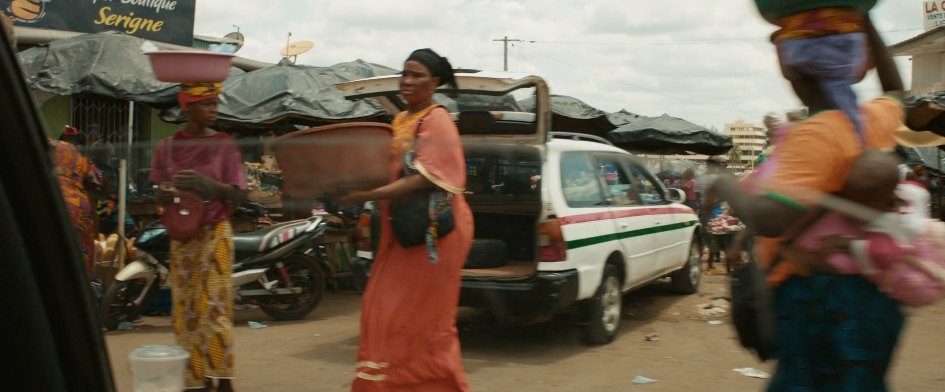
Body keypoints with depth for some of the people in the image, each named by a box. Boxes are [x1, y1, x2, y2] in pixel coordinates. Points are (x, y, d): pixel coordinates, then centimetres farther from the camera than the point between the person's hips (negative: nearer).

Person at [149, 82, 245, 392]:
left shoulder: (224, 144, -3)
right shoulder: (168, 146, 5)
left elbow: (237, 196, -7)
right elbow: (157, 192, 8)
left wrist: (210, 185, -26)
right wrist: (165, 193, -15)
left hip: (215, 233, -3)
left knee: (214, 307, -7)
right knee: (186, 310, 5)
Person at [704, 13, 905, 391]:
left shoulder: (815, 133, -21)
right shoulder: (874, 120, 5)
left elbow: (769, 219, -33)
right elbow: (895, 90, 32)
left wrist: (724, 186, -13)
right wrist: (865, 22, 26)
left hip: (817, 302, -9)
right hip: (863, 296, 9)